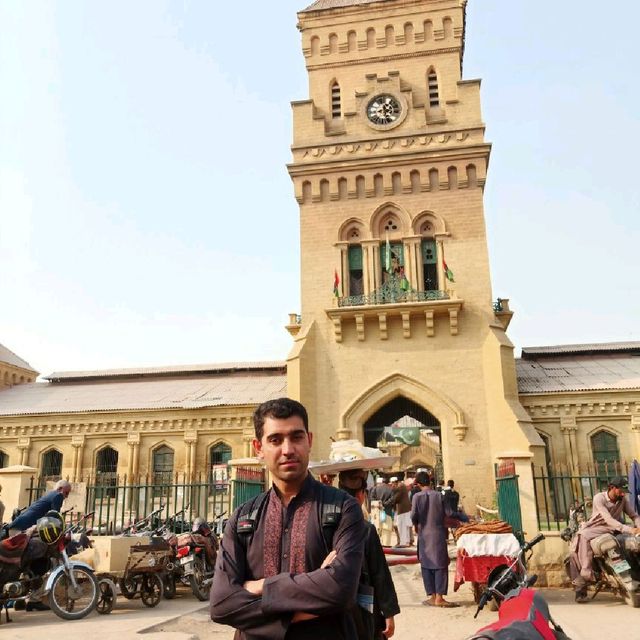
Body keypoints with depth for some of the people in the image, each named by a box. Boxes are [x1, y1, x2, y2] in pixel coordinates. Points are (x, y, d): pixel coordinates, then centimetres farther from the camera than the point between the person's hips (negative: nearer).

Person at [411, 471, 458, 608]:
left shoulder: (417, 497, -5)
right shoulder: (439, 495, -4)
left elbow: (413, 516, -12)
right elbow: (446, 514, -3)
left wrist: (416, 526, 8)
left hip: (424, 535, 1)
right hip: (438, 534, -1)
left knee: (427, 566, 9)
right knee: (440, 565, 3)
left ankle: (432, 596, 12)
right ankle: (439, 597, -1)